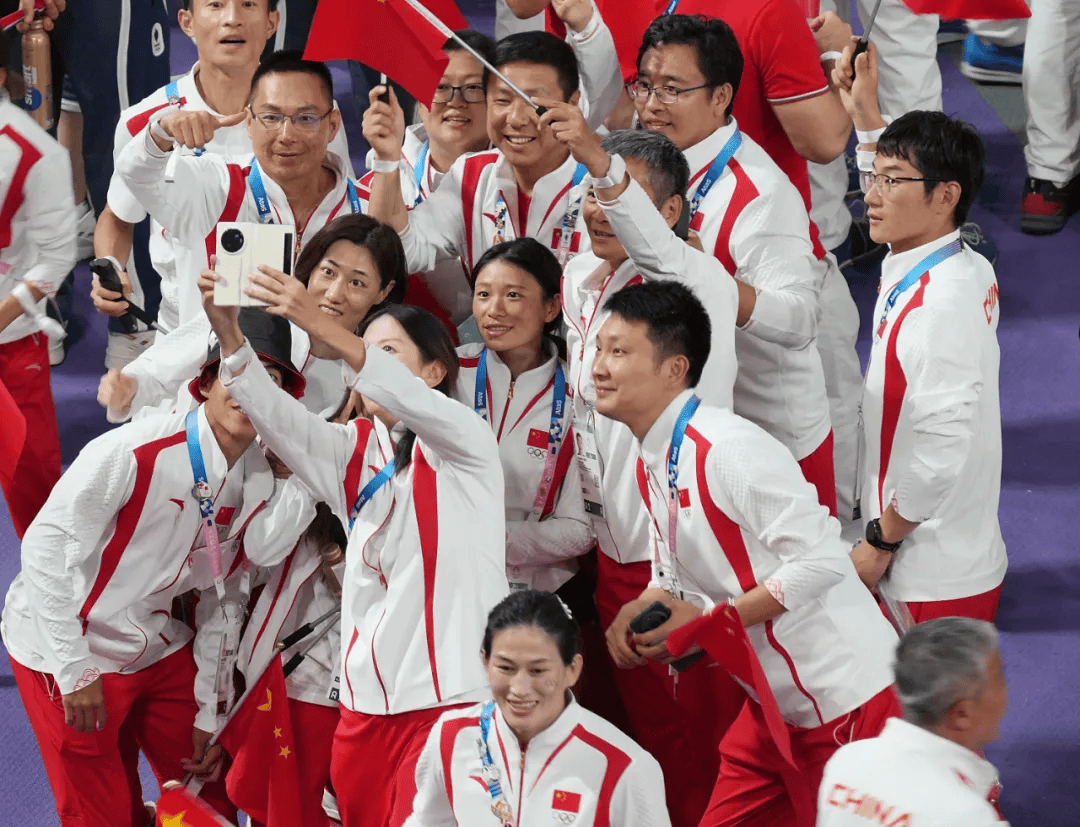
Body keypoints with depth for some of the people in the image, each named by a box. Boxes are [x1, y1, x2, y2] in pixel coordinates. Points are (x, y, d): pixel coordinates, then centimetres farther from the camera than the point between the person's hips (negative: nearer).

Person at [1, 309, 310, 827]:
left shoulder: (265, 485, -4)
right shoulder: (134, 453, -25)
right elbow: (45, 545, -22)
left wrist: (210, 717, 8)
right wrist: (74, 669, -20)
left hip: (159, 649, 6)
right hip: (66, 649, -6)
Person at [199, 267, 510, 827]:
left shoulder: (462, 438, -1)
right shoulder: (356, 450, 14)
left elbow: (409, 401, -23)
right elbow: (279, 419, -4)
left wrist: (321, 326, -37)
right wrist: (230, 337, -22)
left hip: (454, 696, -6)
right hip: (367, 697, 6)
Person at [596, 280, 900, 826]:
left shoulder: (729, 450, -23)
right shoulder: (650, 464, 6)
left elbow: (821, 560, -26)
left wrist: (708, 622, -21)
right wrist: (639, 612, -5)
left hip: (846, 699, -9)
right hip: (776, 701, 9)